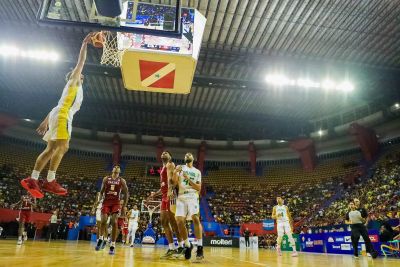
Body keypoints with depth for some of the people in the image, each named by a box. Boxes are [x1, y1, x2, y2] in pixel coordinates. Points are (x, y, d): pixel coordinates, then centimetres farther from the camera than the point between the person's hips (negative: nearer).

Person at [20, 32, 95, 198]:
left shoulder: (75, 89, 32)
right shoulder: (73, 82, 13)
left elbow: (57, 107, 28)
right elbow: (80, 63, 4)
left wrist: (46, 122, 25)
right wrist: (84, 45, 10)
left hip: (60, 116, 10)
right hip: (62, 116, -10)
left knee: (51, 149, 5)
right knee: (62, 147, -18)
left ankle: (32, 180, 4)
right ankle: (50, 182, -22)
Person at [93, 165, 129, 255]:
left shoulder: (122, 181, 4)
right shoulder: (106, 179, 9)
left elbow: (126, 194, 6)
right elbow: (101, 191, 13)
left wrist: (124, 206, 1)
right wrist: (98, 200, -5)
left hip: (116, 203, -1)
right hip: (106, 202, 1)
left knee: (114, 222, -11)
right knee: (103, 220, -13)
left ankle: (113, 246, -5)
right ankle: (101, 239, 13)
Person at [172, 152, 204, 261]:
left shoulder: (197, 172, 14)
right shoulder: (180, 168, 14)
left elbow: (199, 188, 4)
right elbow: (174, 183, 4)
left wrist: (188, 179, -8)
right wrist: (175, 172, -13)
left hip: (192, 197, -1)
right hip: (181, 197, 1)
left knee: (195, 218, -23)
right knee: (180, 221, -9)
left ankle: (200, 247, -22)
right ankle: (188, 245, 12)